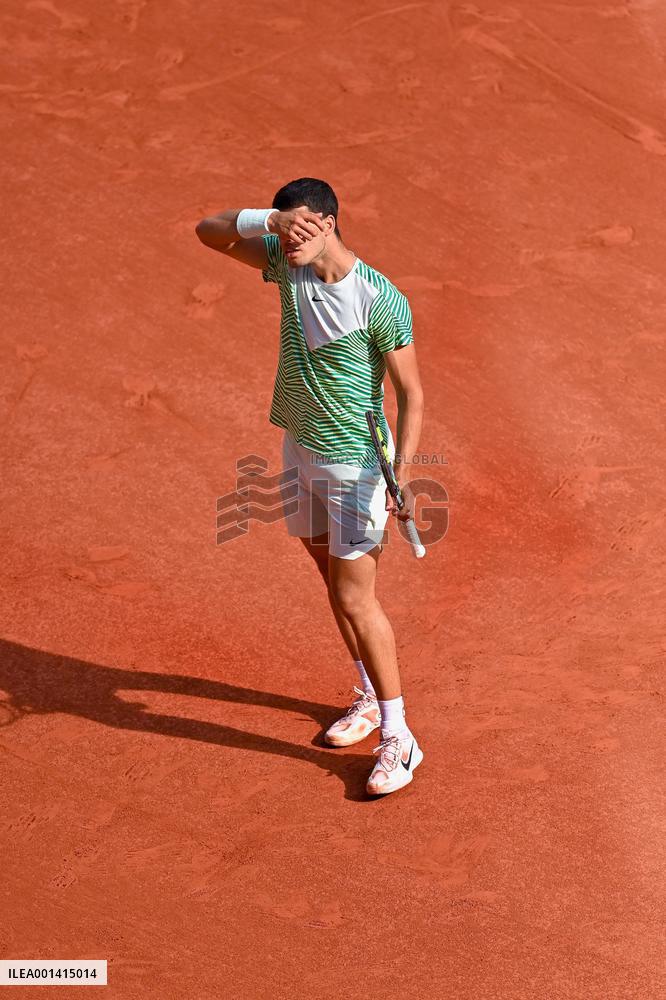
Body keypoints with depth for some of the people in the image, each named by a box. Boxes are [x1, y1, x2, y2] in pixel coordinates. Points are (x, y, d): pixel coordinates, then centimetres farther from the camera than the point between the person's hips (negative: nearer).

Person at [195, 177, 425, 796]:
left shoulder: (381, 300, -21)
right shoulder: (287, 263, -3)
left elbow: (411, 394, -17)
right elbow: (210, 233, 1)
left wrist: (403, 475, -28)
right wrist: (263, 218, -19)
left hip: (356, 464, -7)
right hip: (300, 449, 7)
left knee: (354, 599, -7)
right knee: (337, 584, 17)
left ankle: (398, 738, 3)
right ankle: (370, 698, 35)